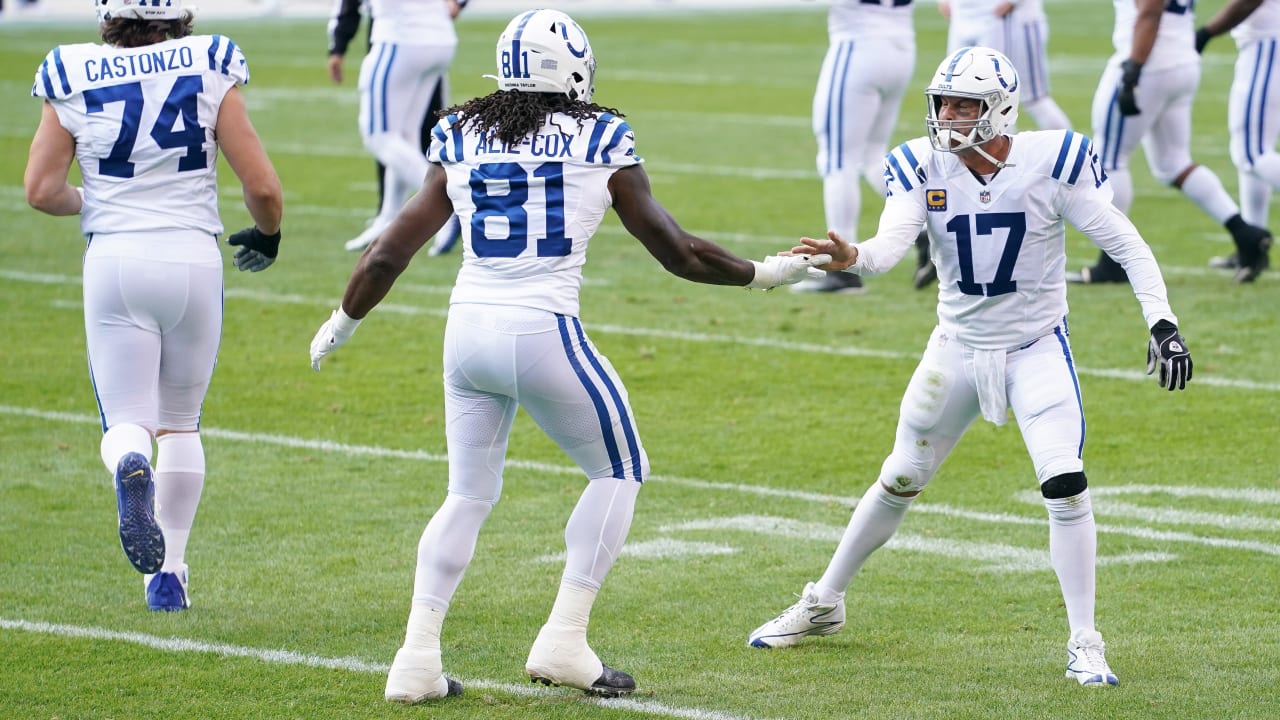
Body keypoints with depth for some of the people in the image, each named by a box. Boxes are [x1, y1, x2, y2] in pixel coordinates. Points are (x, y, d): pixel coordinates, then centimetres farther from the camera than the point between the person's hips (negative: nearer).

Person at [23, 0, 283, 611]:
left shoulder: (74, 80, -2)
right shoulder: (211, 73, -3)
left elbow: (41, 191, -2)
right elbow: (262, 187, -3)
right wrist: (267, 233, 18)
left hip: (115, 261, -1)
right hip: (193, 261, 1)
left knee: (127, 420, 7)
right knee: (181, 421, 18)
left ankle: (130, 469, -30)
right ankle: (169, 573, 17)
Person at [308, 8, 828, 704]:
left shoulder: (460, 141, 9)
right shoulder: (600, 143, 0)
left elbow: (388, 254, 9)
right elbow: (677, 252, 6)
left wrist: (342, 322, 25)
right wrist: (763, 273, 21)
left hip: (467, 332, 4)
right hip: (543, 333, -4)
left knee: (469, 494, 19)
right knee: (619, 470, 16)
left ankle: (417, 657, 10)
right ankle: (564, 640, 9)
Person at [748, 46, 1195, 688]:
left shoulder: (1052, 162, -17)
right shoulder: (922, 168, -11)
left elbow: (1126, 244, -12)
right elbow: (891, 244, -25)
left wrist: (1162, 324, -20)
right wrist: (851, 258, -48)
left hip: (1037, 348, -2)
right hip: (958, 347, 2)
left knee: (1065, 484, -17)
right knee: (900, 480, 14)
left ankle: (1084, 644, -5)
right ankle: (824, 604, 32)